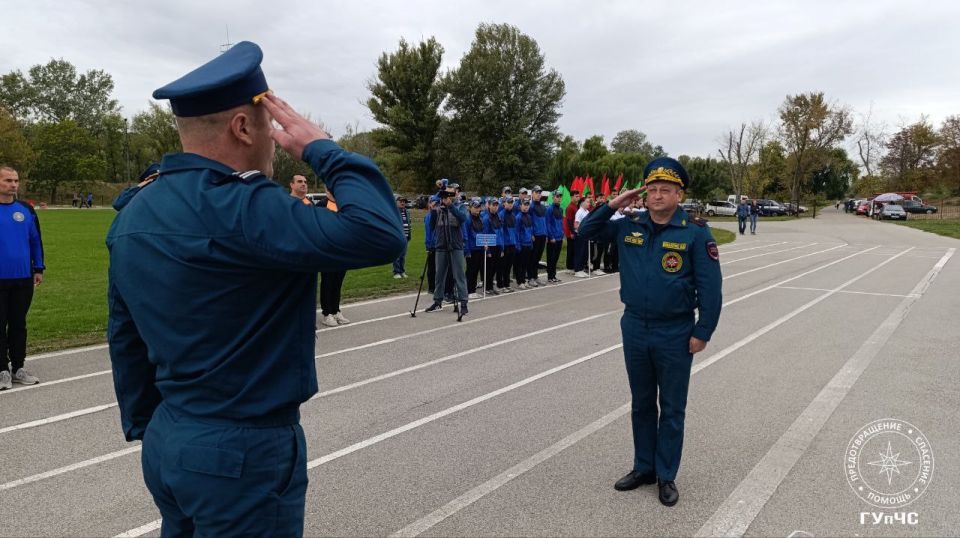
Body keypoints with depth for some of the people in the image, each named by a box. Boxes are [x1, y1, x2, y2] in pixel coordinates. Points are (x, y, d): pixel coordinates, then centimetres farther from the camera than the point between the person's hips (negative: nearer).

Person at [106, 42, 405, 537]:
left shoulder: (133, 215, 4)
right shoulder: (237, 209, -24)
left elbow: (124, 339, 11)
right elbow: (381, 234, -32)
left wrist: (144, 428, 21)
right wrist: (322, 149, -18)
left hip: (167, 442, 9)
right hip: (244, 455, -8)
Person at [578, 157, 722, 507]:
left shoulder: (695, 232, -11)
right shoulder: (629, 227, 2)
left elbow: (710, 285, -11)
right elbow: (587, 231, 11)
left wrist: (702, 332, -12)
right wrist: (612, 206, -3)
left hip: (675, 334, -4)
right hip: (634, 329, 4)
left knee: (672, 408, 10)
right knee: (642, 403, 17)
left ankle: (666, 475, 24)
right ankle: (644, 467, 32)